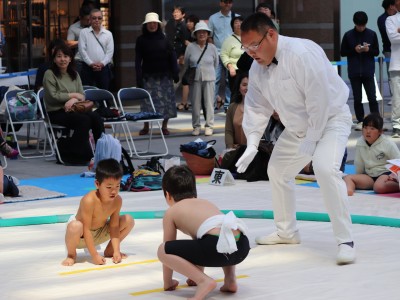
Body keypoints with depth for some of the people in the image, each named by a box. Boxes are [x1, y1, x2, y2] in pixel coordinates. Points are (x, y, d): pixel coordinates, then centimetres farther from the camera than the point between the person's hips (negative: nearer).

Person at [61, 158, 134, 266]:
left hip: (99, 234, 6)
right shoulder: (89, 200, -34)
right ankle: (71, 255, -10)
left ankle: (110, 250, 14)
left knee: (129, 220, -5)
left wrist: (116, 251, -18)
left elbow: (114, 227, -10)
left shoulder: (117, 200, -17)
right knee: (75, 226, -41)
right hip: (81, 237, -6)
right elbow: (86, 230, -31)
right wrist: (94, 255, -30)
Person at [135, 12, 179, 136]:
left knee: (166, 100, -1)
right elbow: (138, 60, 2)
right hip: (149, 76, -1)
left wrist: (175, 73, -1)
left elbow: (172, 56, 6)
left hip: (164, 75, 1)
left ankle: (164, 126, 8)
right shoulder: (141, 40, 4)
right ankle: (146, 127, 5)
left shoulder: (163, 38, 6)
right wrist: (139, 78, -6)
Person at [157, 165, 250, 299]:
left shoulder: (171, 212, 21)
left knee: (162, 250, 8)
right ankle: (230, 279, 21)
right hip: (242, 246, 7)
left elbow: (169, 249, 26)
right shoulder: (206, 203, 38)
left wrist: (168, 282, 38)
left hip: (216, 247, -7)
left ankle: (204, 281, -4)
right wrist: (197, 274, 60)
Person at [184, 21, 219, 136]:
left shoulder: (212, 48, 3)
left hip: (209, 78, 0)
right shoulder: (190, 47, -1)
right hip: (195, 79, 0)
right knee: (195, 103, 1)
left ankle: (209, 126, 7)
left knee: (209, 103, 0)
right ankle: (196, 126, 11)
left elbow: (216, 63, 13)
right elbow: (186, 63, 10)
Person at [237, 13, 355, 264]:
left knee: (325, 168, -30)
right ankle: (287, 232, 36)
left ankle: (346, 241, -23)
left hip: (330, 118, -8)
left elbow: (319, 99, -31)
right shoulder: (258, 69, -6)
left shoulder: (302, 54, -31)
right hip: (297, 126, 9)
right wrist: (252, 144, -9)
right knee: (277, 171, 16)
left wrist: (311, 139, -24)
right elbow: (257, 107, 2)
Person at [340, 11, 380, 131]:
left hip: (368, 72, 0)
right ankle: (360, 121, 13)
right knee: (357, 98, 5)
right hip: (354, 72, 0)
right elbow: (342, 52, 4)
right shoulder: (348, 35, 1)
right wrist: (354, 50, -12)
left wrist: (368, 50, -15)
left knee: (372, 98, -4)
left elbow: (376, 52, 5)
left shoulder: (372, 34, 2)